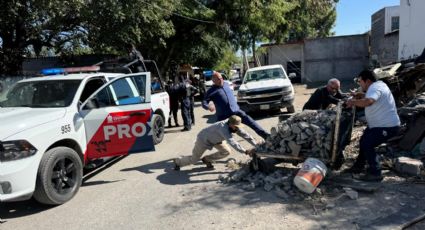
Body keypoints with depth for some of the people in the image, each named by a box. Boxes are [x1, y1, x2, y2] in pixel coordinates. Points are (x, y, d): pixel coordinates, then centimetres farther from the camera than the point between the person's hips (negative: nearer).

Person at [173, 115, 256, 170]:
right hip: (203, 139, -7)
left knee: (226, 151, -6)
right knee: (194, 159, 3)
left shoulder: (235, 126, -19)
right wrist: (245, 151, -51)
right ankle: (178, 161, 33)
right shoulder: (223, 127, -43)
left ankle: (207, 160, 15)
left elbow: (245, 135, -16)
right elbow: (232, 142, -50)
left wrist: (257, 145, -22)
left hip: (215, 139, 8)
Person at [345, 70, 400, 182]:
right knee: (364, 141, 18)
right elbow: (370, 97, 30)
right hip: (379, 124, 11)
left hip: (387, 126, -11)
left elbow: (368, 102, -43)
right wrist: (361, 95, 10)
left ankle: (375, 174, -7)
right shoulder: (378, 84, 10)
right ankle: (359, 166, 33)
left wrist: (353, 102, -26)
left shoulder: (375, 88, -23)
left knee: (367, 145, -15)